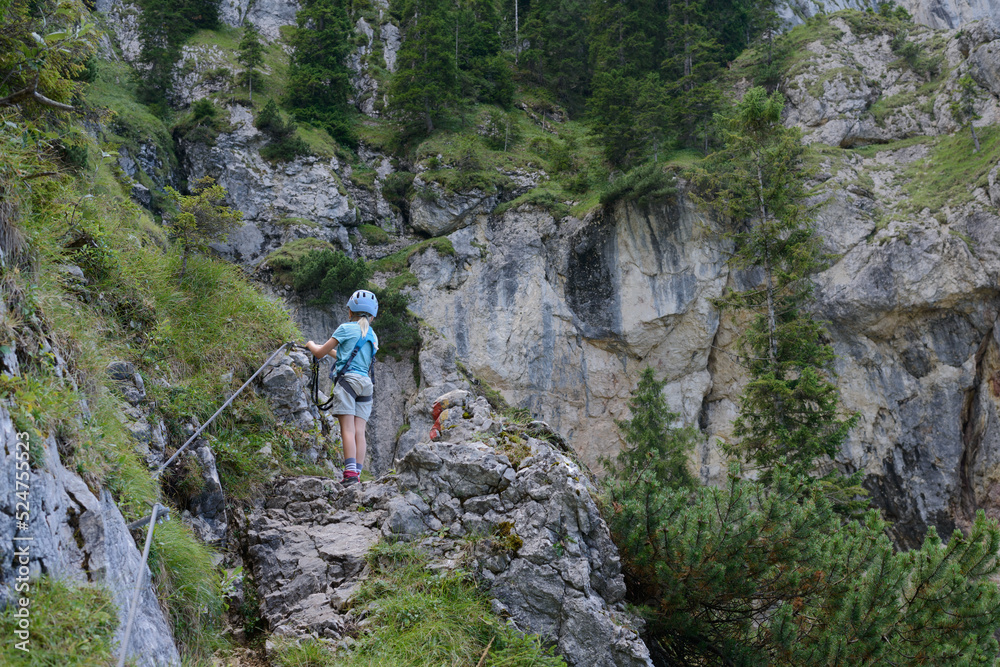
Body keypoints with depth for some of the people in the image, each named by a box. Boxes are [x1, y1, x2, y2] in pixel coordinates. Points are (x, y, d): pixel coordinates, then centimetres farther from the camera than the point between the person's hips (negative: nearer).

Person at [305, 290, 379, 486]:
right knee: (359, 432, 0)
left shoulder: (346, 328, 2)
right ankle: (357, 474, -6)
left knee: (348, 429, -12)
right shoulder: (373, 336, 22)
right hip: (366, 383, 6)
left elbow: (320, 353, 7)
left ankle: (350, 473, -22)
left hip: (347, 380, -6)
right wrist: (332, 351, 49)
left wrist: (311, 344, 29)